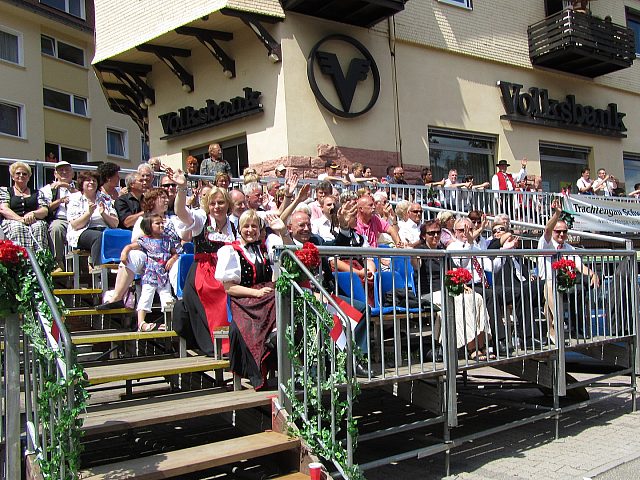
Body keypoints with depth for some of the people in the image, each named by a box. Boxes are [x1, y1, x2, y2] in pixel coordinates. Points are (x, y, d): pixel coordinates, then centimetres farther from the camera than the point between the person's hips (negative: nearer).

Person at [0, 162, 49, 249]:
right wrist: (20, 219, -16)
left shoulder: (37, 193, 25)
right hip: (12, 221, -1)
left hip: (34, 221, 1)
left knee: (39, 226, -34)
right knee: (17, 228, -37)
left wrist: (33, 214, -14)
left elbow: (45, 211, 11)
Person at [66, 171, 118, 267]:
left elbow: (115, 224, 10)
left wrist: (103, 214, -7)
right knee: (99, 236, -37)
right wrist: (89, 213, -15)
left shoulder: (105, 199, 18)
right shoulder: (75, 199, 9)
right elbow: (75, 225, -4)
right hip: (82, 233, -3)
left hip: (105, 230, 3)